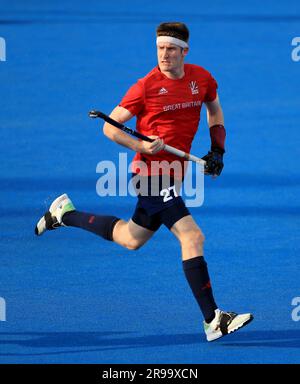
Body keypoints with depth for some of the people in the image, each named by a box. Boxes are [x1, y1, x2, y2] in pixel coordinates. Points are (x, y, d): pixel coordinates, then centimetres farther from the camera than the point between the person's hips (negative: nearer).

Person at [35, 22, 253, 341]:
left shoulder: (202, 79, 2)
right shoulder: (146, 86, -14)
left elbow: (214, 110, 24)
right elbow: (110, 127, -6)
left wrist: (217, 149, 12)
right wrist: (142, 146, -21)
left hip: (172, 175, 8)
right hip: (152, 173, -8)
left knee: (133, 239, 22)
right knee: (192, 237, -18)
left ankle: (66, 213, 38)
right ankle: (213, 320, -17)